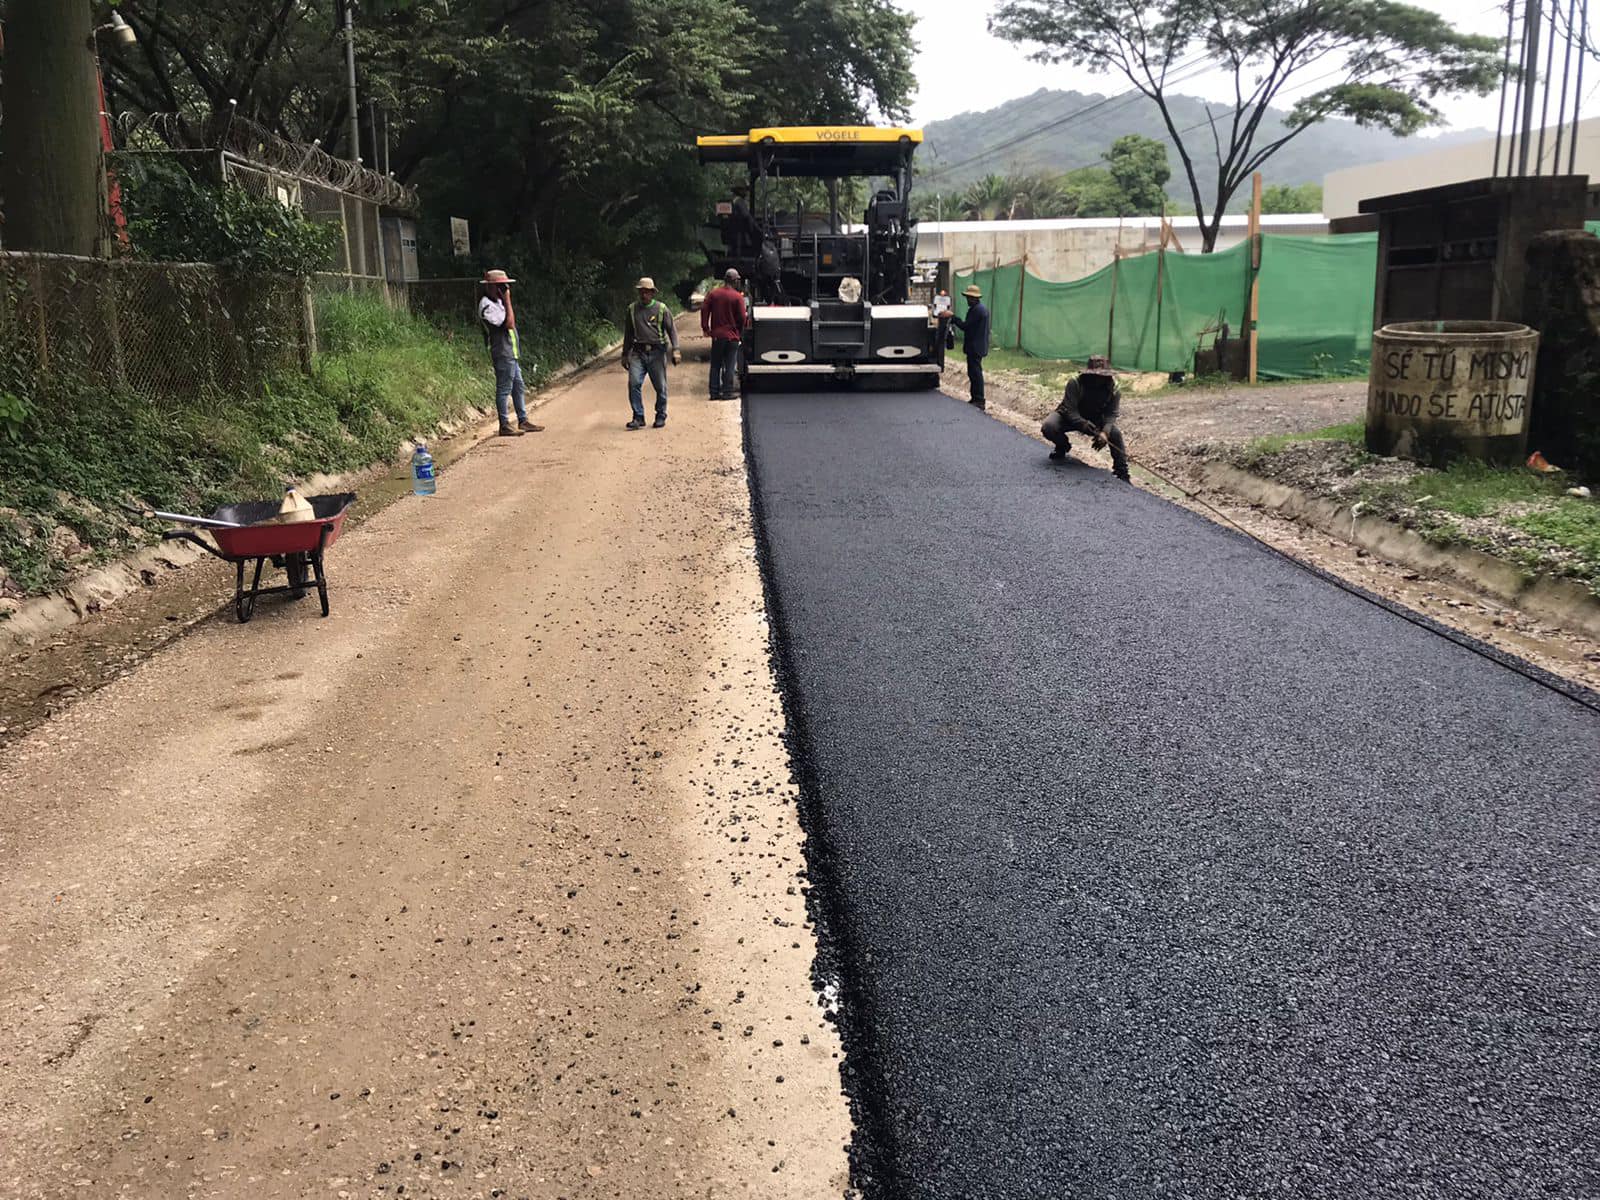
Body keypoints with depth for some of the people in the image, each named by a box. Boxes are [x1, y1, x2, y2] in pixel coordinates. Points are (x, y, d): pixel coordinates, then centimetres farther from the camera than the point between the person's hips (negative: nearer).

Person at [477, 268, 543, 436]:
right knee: (504, 389, -5)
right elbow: (509, 323, -22)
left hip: (510, 353, 10)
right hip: (502, 354, -10)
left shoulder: (496, 302, 15)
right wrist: (507, 300, -16)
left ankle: (523, 421, 21)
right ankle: (505, 425, 0)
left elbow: (509, 324, 17)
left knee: (518, 387, 14)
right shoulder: (487, 306, -17)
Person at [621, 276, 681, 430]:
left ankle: (661, 416, 21)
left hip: (657, 352, -2)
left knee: (660, 386, 4)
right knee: (634, 383, -12)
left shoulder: (662, 309, 1)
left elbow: (672, 330, 0)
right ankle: (638, 417, -5)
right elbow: (628, 333, 17)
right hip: (638, 352, 2)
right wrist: (625, 354, 18)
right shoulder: (632, 309, 9)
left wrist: (675, 350, -12)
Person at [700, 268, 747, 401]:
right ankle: (727, 391, 2)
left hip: (717, 334, 3)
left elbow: (704, 309, -2)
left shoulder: (714, 293, 1)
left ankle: (714, 392, 10)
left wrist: (705, 328, 4)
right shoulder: (738, 297, -9)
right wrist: (740, 331, 8)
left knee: (715, 365, 10)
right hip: (732, 335, -3)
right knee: (730, 365, 3)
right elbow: (741, 317, -8)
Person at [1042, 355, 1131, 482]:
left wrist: (1104, 432, -39)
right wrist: (1083, 424, -47)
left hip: (1095, 420, 2)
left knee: (1115, 433, -25)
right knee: (1048, 427, -31)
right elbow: (1069, 410, -29)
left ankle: (1122, 473, -11)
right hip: (1069, 417, -2)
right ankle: (1063, 447, 7)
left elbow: (1111, 414, -19)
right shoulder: (1075, 382, -28)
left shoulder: (1114, 389, -18)